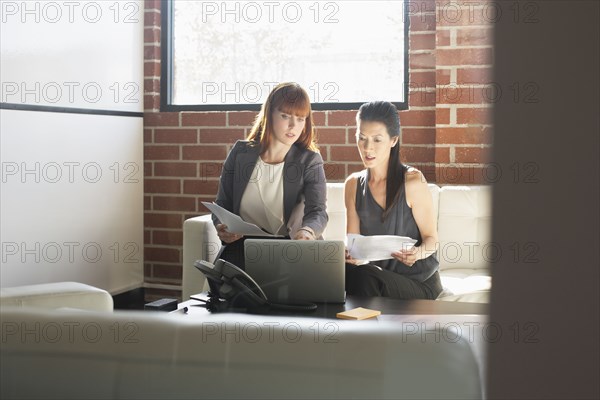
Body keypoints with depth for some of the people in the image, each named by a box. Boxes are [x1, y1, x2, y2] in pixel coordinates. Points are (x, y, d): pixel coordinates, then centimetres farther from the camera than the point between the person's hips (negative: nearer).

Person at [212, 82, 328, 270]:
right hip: (242, 246, 0)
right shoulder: (240, 153, 5)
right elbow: (222, 204, 12)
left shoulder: (310, 161, -1)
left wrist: (307, 231, -41)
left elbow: (318, 211, -16)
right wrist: (221, 228, -14)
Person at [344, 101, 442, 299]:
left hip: (418, 282, -4)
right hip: (376, 272, 4)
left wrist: (418, 253, -27)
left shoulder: (412, 181, -9)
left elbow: (431, 238, -4)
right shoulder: (353, 184, 7)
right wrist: (350, 254, -18)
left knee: (361, 276, -32)